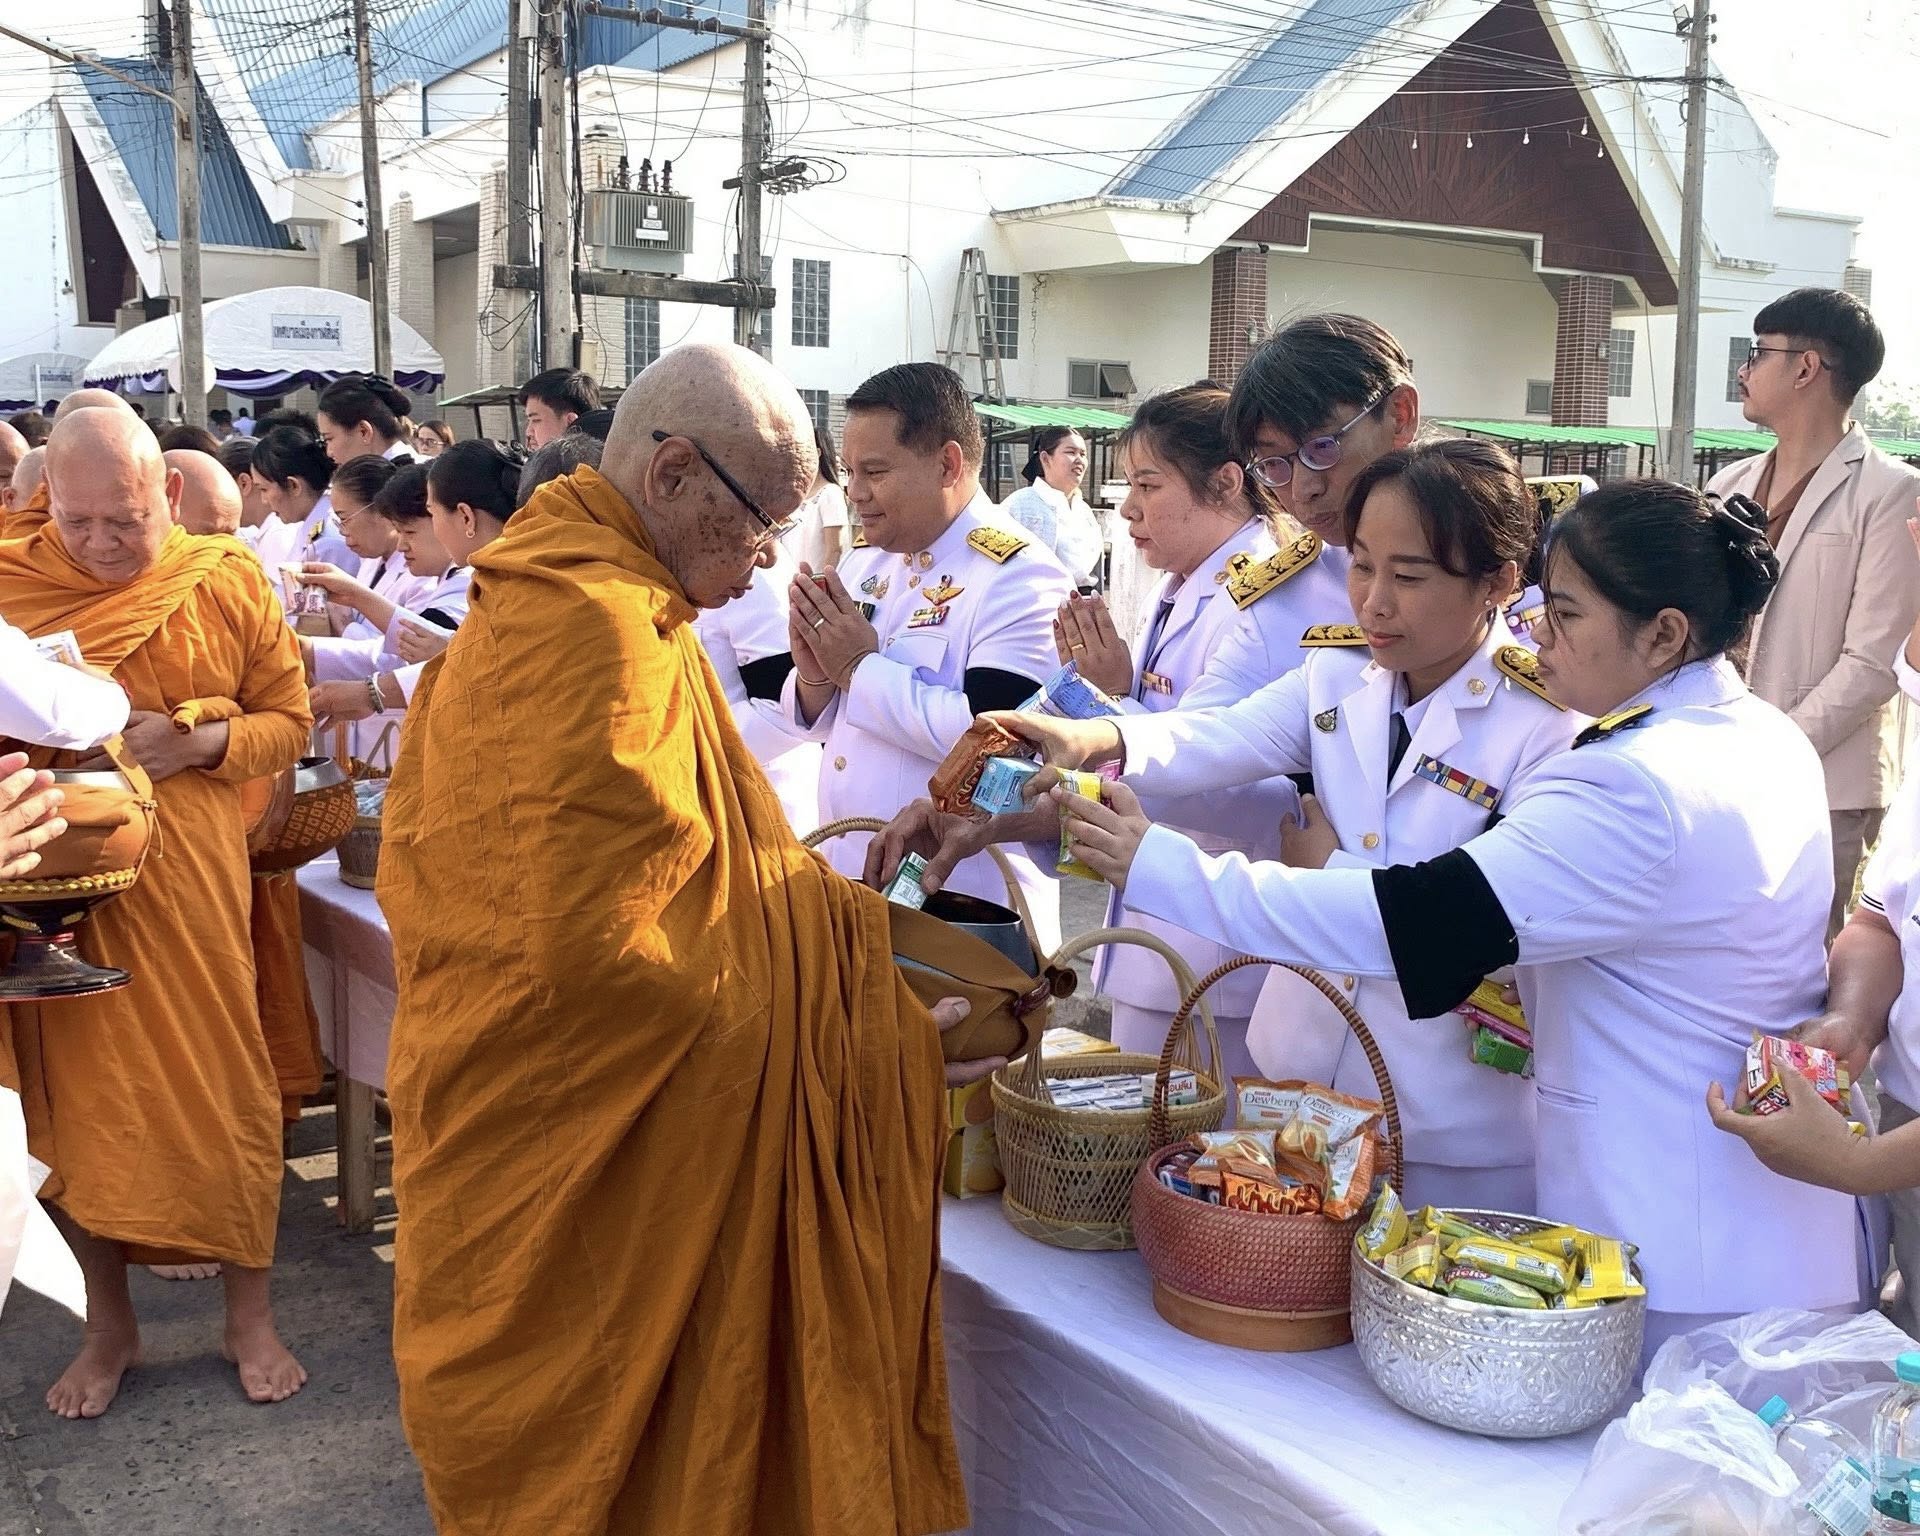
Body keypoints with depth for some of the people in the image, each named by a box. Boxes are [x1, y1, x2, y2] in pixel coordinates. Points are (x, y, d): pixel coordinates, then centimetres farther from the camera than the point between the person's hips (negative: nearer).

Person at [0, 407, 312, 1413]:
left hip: (190, 879, 0)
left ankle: (249, 1313, 22)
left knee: (222, 1084, 4)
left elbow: (289, 719, 2)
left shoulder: (226, 583, -1)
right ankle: (108, 1324, 27)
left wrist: (194, 742, -15)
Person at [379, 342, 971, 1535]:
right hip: (599, 1136, -10)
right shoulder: (606, 630, -23)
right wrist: (824, 1026, -18)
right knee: (612, 1439, 7)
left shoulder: (535, 594, 10)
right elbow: (596, 945, -27)